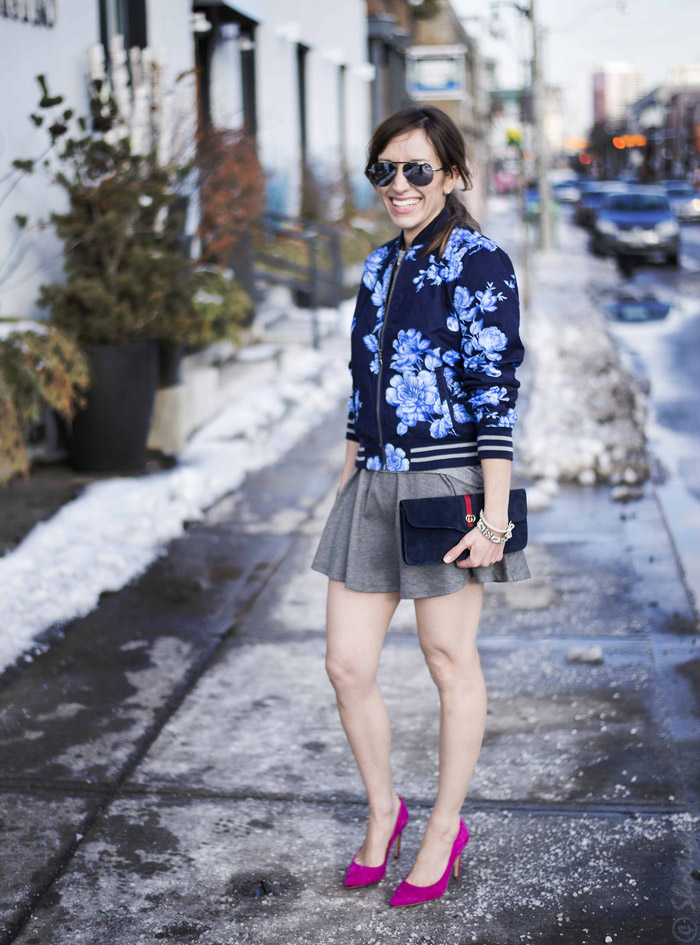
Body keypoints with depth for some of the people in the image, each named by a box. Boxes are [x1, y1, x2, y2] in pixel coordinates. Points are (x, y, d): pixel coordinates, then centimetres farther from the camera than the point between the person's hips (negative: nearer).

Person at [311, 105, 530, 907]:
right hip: (373, 487, 7)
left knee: (449, 660, 8)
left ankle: (445, 828, 27)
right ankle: (383, 809, 30)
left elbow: (496, 395, -14)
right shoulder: (380, 266, 13)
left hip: (447, 486, -6)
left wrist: (493, 515, -18)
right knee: (347, 664, 6)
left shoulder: (478, 263, -9)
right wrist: (348, 482, 17)